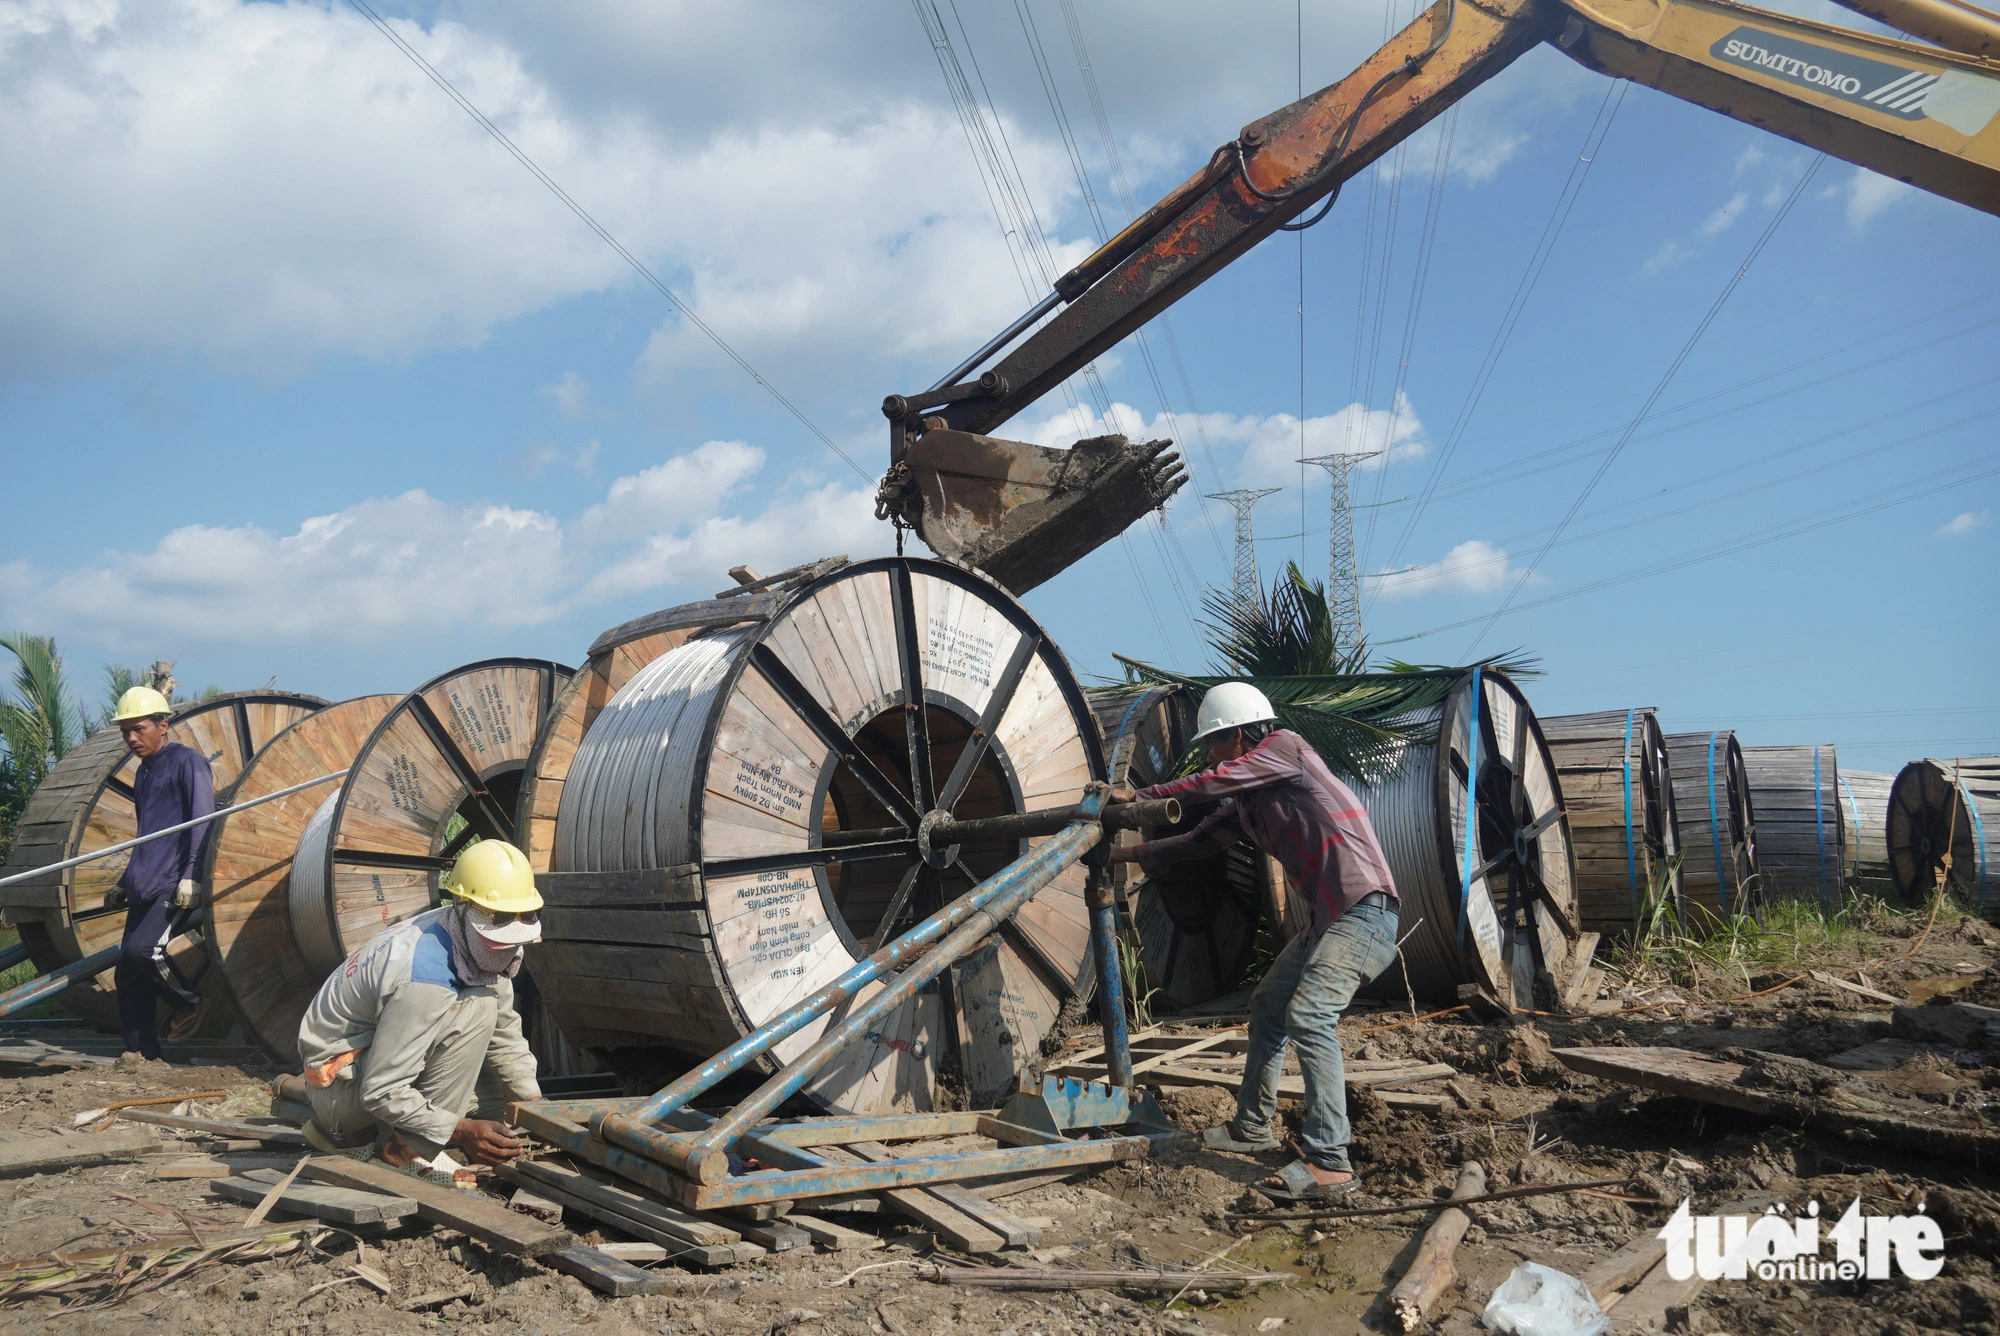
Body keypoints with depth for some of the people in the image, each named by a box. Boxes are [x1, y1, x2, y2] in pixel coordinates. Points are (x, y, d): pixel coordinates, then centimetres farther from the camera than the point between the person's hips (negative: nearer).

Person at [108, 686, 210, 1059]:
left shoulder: (187, 761, -4)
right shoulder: (143, 772, 21)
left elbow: (204, 821, -12)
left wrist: (191, 875, -20)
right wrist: (125, 882, 28)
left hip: (175, 887, -8)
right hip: (144, 888, 8)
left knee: (142, 947, -24)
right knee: (127, 973, 3)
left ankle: (188, 1002, 0)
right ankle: (141, 1052, 10)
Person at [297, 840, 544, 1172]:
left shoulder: (475, 948, -5)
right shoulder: (425, 980, -32)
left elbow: (505, 1034, 2)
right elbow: (381, 1091, -28)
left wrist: (536, 1106, -7)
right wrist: (461, 1131, -30)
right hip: (340, 1083, -9)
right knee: (477, 1007, -26)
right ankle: (408, 1146, -19)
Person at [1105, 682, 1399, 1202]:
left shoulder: (1286, 746, -6)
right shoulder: (1248, 800, 17)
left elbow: (1213, 782, -15)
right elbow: (1202, 838, 21)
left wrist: (1137, 796, -9)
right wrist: (1132, 854, 21)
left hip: (1363, 909, -10)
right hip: (1328, 914, 10)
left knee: (1309, 1014, -22)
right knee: (1267, 1005, 16)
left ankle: (1329, 1161, -22)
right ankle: (1252, 1126, 30)